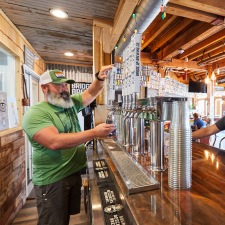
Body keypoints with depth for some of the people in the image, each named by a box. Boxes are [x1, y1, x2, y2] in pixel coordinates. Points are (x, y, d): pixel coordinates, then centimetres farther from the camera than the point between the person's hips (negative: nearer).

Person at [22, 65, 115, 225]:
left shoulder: (71, 103, 5)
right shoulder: (35, 113, -17)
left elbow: (91, 93, 7)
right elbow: (54, 142, -31)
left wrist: (100, 78, -14)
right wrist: (95, 132, -33)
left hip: (75, 172, 6)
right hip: (52, 180, -6)